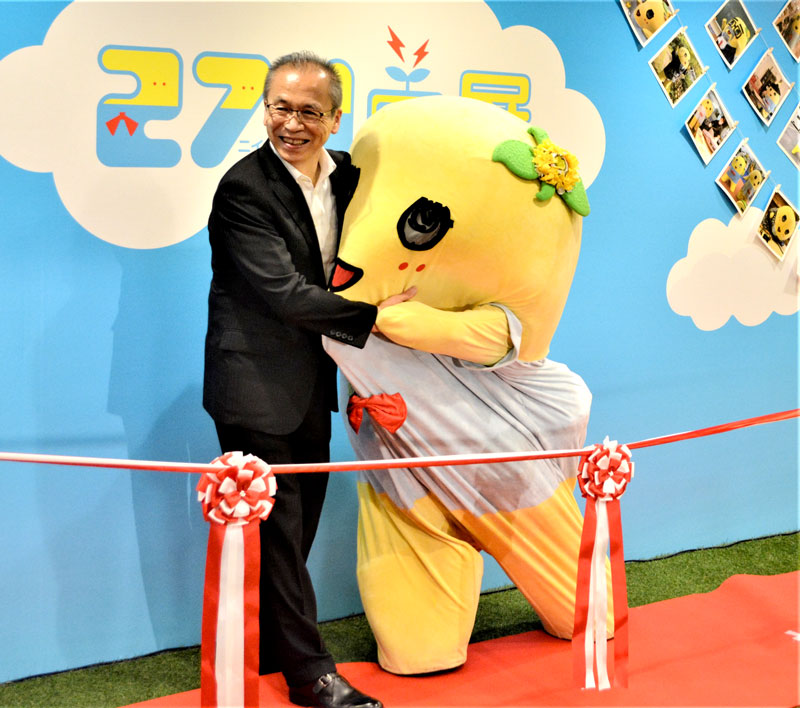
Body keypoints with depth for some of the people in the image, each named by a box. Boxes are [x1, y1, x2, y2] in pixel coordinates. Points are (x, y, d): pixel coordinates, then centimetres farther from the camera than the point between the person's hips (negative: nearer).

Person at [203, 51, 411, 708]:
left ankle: (267, 654, 31)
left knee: (295, 530, 15)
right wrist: (372, 317, -16)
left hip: (311, 384, 7)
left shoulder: (347, 175, 7)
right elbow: (284, 293, -22)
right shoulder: (244, 188, -17)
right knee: (277, 531, 1)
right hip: (258, 386, -7)